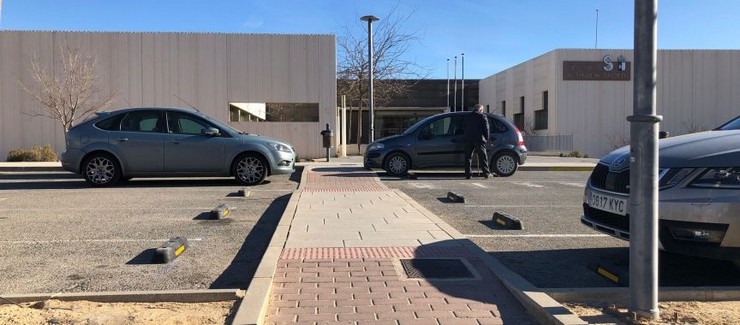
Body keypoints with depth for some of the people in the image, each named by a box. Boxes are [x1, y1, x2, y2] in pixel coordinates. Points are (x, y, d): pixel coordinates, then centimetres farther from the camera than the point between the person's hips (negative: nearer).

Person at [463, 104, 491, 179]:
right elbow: (486, 129, -3)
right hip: (479, 139, -4)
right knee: (482, 156, 2)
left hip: (468, 139, 4)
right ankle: (486, 173, 2)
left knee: (468, 157, 7)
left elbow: (464, 128, 18)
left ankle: (468, 174, 3)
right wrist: (486, 139, 7)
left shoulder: (467, 116, 14)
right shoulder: (482, 116, -1)